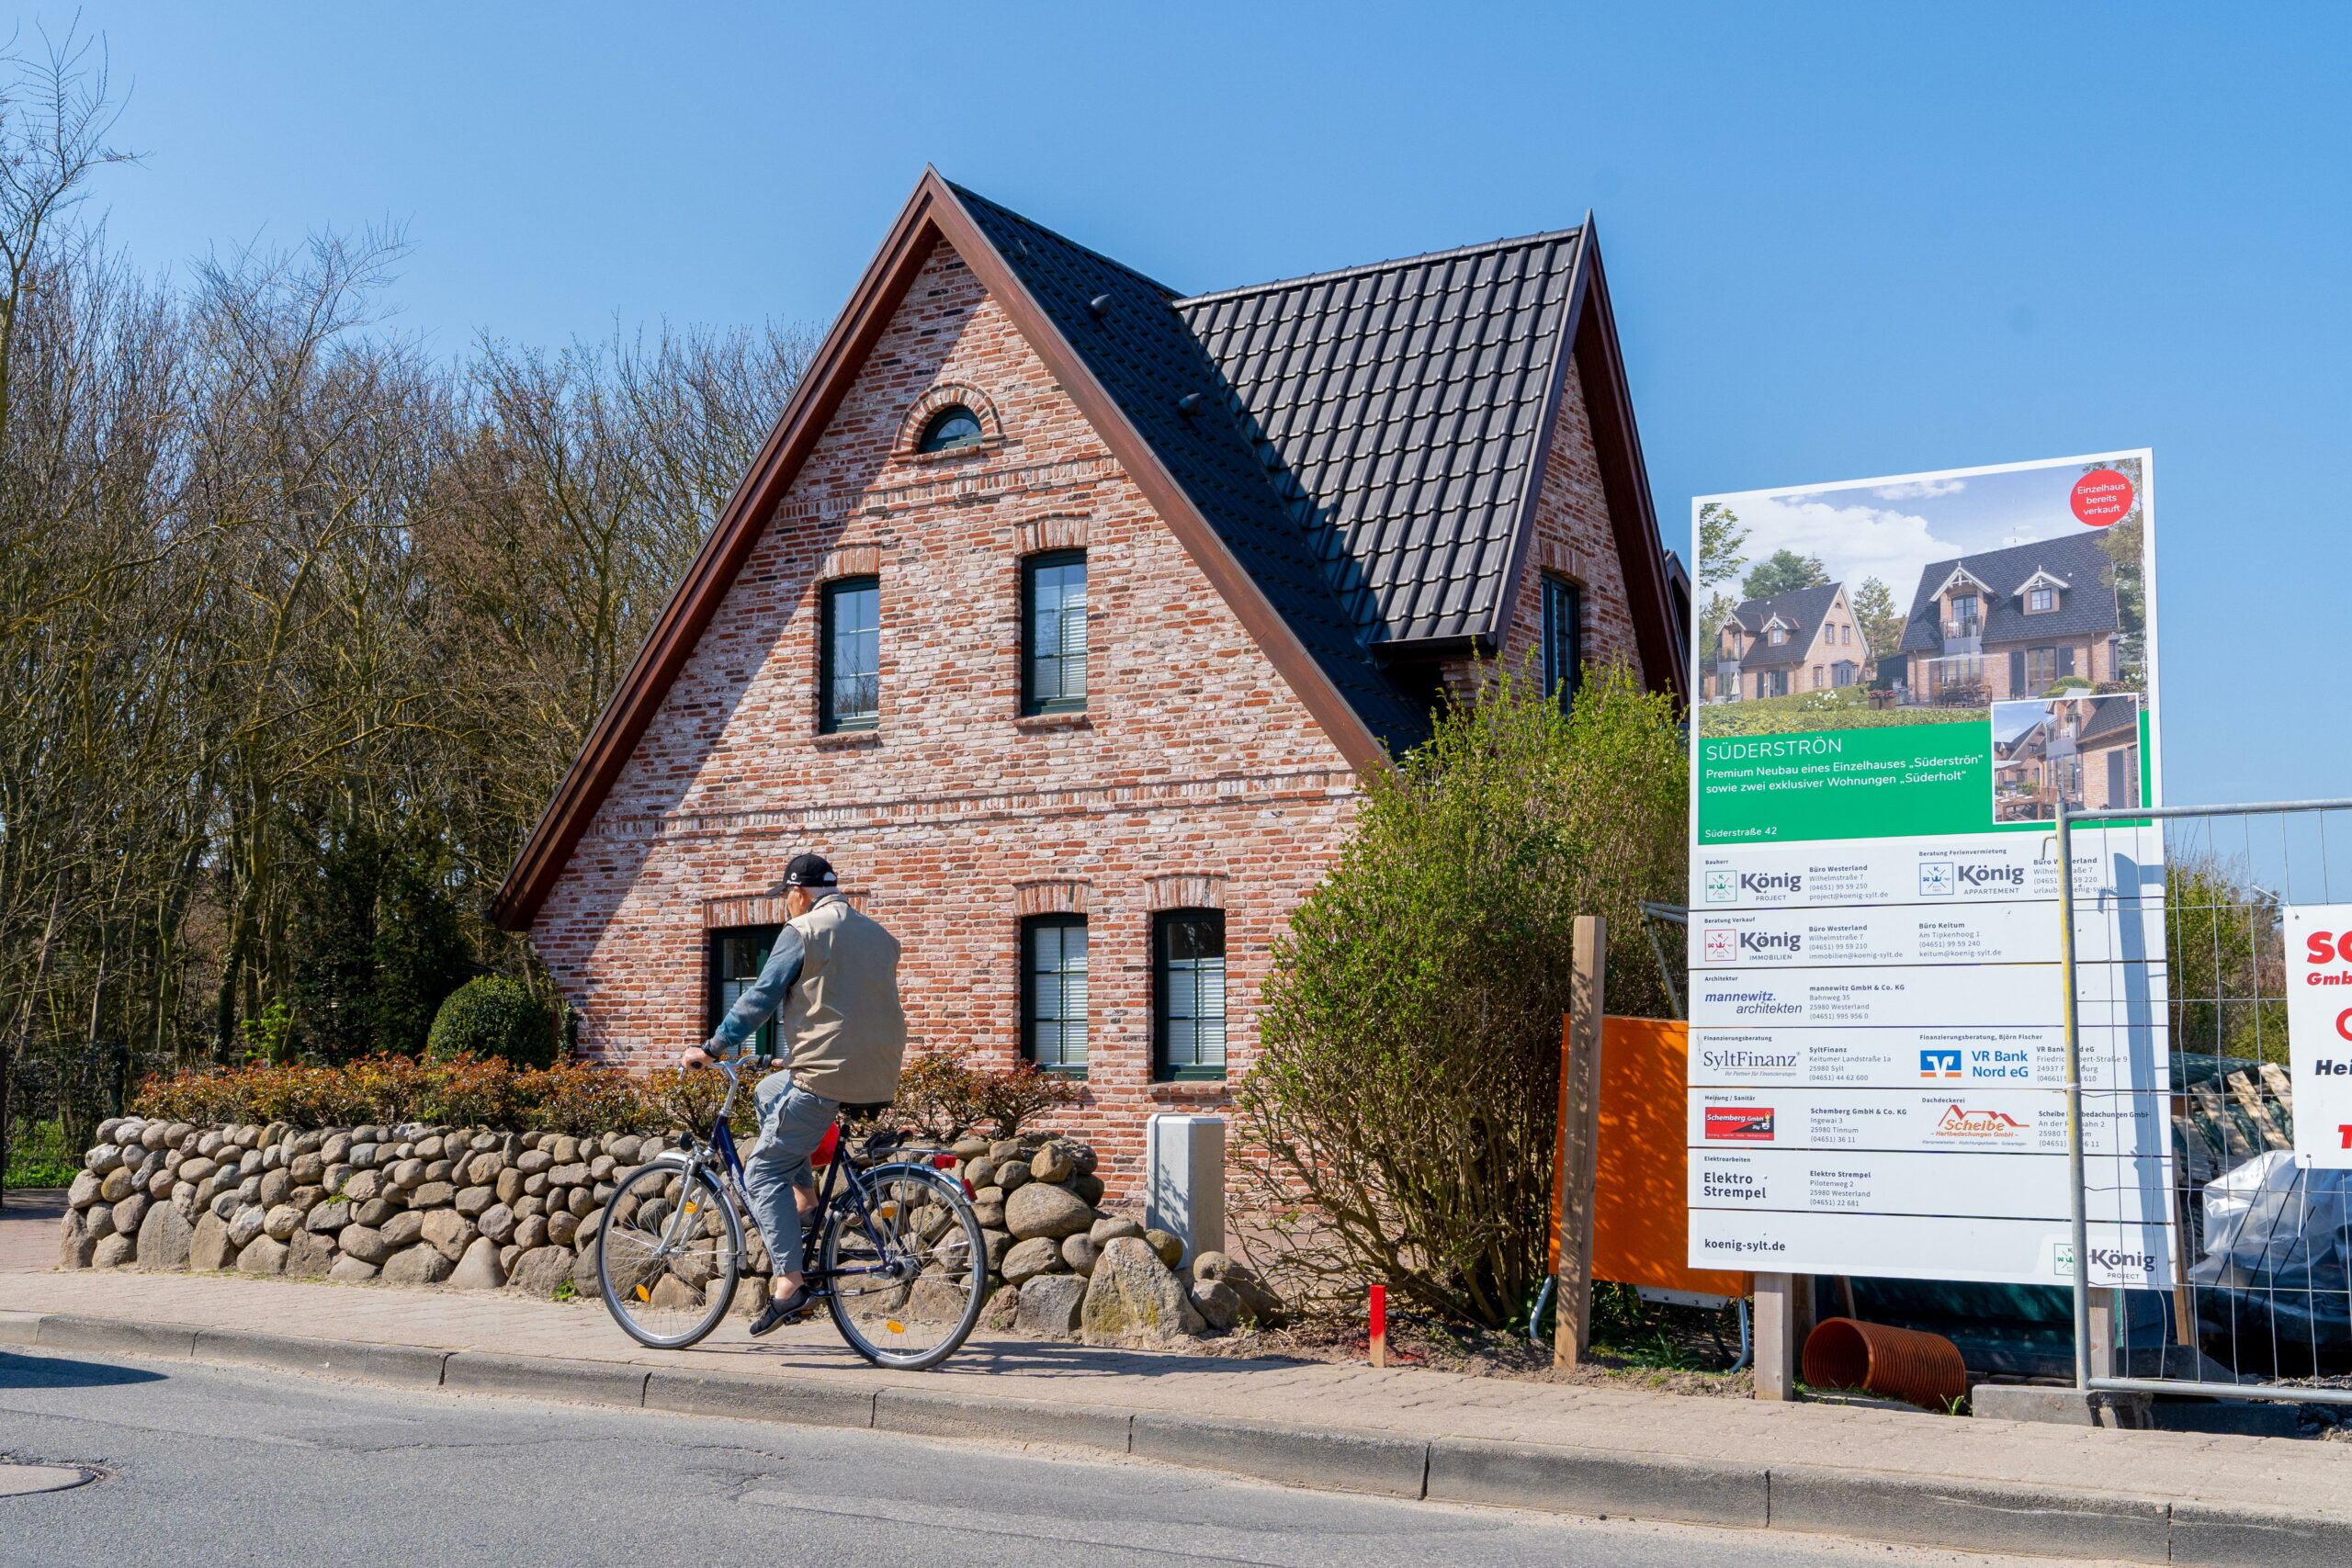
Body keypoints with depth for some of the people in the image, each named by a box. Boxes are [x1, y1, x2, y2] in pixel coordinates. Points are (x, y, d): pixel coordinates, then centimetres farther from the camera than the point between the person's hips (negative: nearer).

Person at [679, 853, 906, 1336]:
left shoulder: (802, 931, -4)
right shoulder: (879, 935, 18)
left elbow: (760, 998, -6)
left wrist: (711, 1049, 2)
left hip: (827, 1072, -8)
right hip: (879, 1074, 8)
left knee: (764, 1170, -1)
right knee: (768, 1093, 29)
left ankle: (790, 1282, -11)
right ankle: (805, 1196, 20)